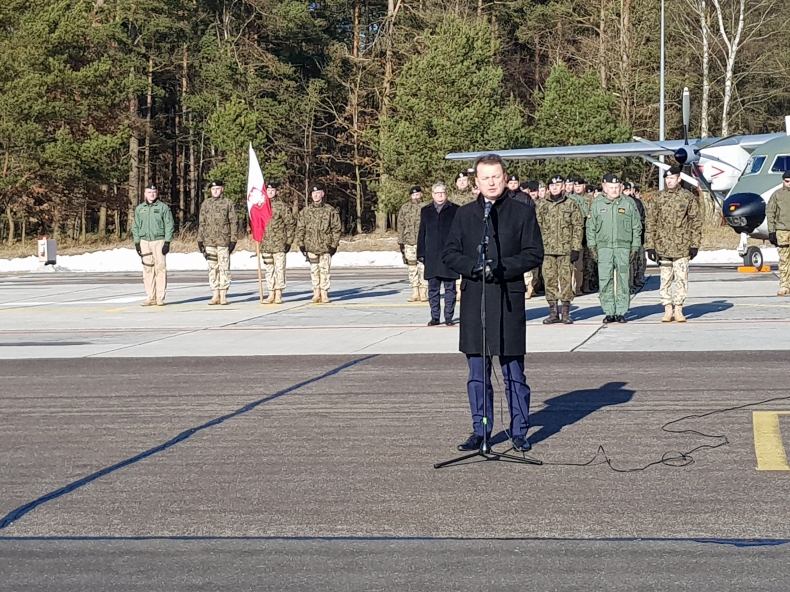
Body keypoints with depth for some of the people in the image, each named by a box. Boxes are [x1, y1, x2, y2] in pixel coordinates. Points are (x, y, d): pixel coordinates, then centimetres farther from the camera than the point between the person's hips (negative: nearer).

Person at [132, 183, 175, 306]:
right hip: (144, 241, 4)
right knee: (147, 270, 2)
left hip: (159, 241, -4)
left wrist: (167, 243, -8)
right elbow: (135, 227, 17)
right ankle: (151, 297, 6)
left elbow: (169, 225, -1)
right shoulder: (139, 209, 14)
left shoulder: (163, 207, 2)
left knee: (160, 268, -7)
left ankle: (160, 298, -5)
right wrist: (136, 243, 8)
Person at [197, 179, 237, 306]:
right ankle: (215, 295, 8)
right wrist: (199, 240, 8)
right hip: (209, 241, 3)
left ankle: (223, 295, 2)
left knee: (224, 268, -2)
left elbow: (233, 223, 1)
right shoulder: (205, 204, 12)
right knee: (212, 268, 4)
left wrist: (233, 240, -5)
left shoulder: (228, 203, 3)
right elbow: (202, 223, 14)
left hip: (224, 241, -3)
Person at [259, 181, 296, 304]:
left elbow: (291, 224, -2)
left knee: (279, 269, -3)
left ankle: (278, 295, 1)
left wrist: (289, 241, -7)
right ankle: (271, 294, 14)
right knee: (268, 270, 8)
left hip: (279, 244, -5)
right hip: (265, 244, 5)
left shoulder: (283, 206, -2)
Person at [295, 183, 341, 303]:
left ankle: (324, 293, 5)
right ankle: (316, 293, 12)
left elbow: (336, 228, 3)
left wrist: (334, 244, -3)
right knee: (314, 270, 5)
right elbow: (300, 229, 10)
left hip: (325, 246, -2)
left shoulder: (330, 210, 2)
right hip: (311, 246, 2)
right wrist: (301, 244, 2)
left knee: (324, 270, -1)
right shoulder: (305, 211, 8)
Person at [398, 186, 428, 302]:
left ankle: (423, 293, 1)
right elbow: (400, 225, 12)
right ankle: (415, 293, 12)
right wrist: (400, 241, 7)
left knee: (423, 268, -5)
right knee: (412, 268, 6)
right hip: (409, 242, 3)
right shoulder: (405, 208, 10)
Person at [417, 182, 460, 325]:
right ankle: (435, 317, 10)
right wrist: (421, 254, 7)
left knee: (450, 288, 2)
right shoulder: (426, 211, 13)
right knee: (433, 289, 4)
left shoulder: (455, 210, 4)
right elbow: (422, 233, 13)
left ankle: (449, 317, 7)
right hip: (432, 257, 3)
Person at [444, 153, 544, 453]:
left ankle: (519, 431, 10)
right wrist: (472, 267, -11)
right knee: (477, 373, 7)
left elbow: (534, 253, -1)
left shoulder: (522, 213, 4)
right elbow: (450, 253, 9)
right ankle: (480, 429, 16)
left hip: (509, 297, -3)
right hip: (473, 299, 3)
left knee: (514, 372, 1)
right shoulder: (464, 214, 12)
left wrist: (501, 268, -14)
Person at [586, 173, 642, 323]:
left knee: (623, 281, -2)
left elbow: (636, 227, 10)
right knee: (605, 280, -2)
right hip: (604, 247, 1)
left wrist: (635, 247, 4)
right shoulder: (597, 204, 9)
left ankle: (621, 312, 5)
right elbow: (590, 227, 11)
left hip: (623, 247, 0)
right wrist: (592, 247, 4)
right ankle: (609, 312, 4)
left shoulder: (628, 203, 7)